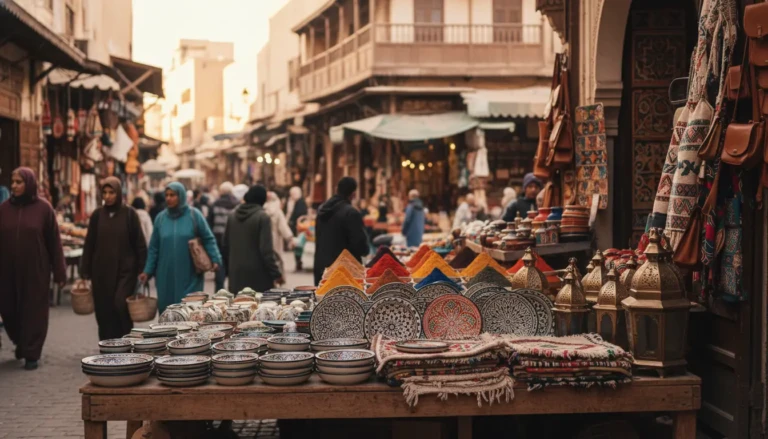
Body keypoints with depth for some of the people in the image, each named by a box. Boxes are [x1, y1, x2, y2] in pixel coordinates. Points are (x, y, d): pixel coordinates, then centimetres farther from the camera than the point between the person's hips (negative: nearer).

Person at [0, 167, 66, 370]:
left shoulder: (43, 208, -4)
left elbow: (54, 242, -3)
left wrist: (59, 272, -5)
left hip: (35, 271, -2)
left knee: (34, 312, 2)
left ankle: (31, 354, 13)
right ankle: (20, 343, 36)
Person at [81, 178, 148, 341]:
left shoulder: (130, 214, -2)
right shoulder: (97, 215, 5)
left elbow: (140, 244, 0)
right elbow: (89, 245, 8)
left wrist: (143, 271, -5)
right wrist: (85, 273, 5)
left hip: (125, 270, -3)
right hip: (101, 271, 3)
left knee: (120, 304, -16)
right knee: (104, 312, 3)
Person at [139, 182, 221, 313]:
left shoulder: (194, 215, 0)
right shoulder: (161, 218, 8)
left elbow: (208, 239, 1)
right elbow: (154, 247, 11)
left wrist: (215, 259, -11)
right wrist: (148, 271, 7)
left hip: (189, 275, -3)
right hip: (166, 276, 3)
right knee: (166, 307, 1)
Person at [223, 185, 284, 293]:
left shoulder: (233, 216, 8)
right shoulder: (263, 217, -10)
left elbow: (225, 245, 14)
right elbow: (266, 249, -15)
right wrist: (276, 274, -11)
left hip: (236, 275, 6)